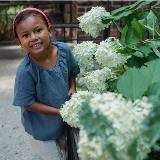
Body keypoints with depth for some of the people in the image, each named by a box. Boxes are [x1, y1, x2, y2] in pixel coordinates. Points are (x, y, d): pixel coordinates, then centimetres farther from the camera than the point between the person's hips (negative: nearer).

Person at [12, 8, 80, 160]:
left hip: (63, 121, 5)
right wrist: (59, 112, -23)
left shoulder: (64, 49, -18)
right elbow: (28, 103, -21)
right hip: (41, 128, -4)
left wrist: (72, 88, -12)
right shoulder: (25, 71, -31)